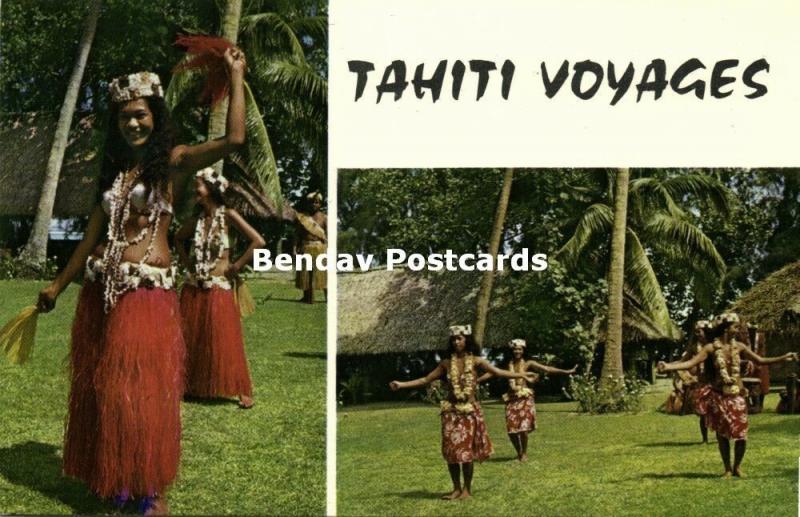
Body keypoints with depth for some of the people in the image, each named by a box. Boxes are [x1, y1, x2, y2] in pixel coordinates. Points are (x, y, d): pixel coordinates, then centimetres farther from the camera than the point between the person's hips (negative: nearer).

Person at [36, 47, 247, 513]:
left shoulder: (173, 161, -2)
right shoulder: (115, 169, 15)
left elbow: (235, 139, -18)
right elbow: (93, 234, 19)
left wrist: (236, 75, -10)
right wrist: (58, 286, 20)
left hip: (149, 292, -6)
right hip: (102, 289, 6)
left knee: (145, 389, -1)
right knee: (102, 388, 11)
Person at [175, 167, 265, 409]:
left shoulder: (228, 215, -10)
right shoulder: (198, 219, 5)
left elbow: (259, 241, -16)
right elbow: (178, 238, 26)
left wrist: (236, 266, -10)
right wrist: (187, 262, 12)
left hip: (218, 288, -5)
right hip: (194, 287, 5)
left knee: (224, 341, -2)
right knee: (191, 340, 11)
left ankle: (242, 391, 6)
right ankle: (192, 386, 24)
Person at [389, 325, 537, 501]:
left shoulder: (476, 361, -2)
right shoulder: (447, 363, 4)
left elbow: (499, 372, 2)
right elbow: (426, 380, 8)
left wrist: (522, 375, -2)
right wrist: (401, 384, 3)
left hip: (469, 410, -3)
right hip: (451, 410, 3)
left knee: (467, 449, -1)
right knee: (450, 450, 2)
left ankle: (467, 489, 10)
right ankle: (456, 488, 14)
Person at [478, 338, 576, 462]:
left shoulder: (528, 364, 0)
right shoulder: (507, 365, 8)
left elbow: (547, 369, -6)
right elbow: (491, 373, 13)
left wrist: (567, 372, -13)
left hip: (525, 399, -3)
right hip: (512, 399, 3)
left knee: (523, 428, -12)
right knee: (511, 429, -1)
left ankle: (524, 453, 9)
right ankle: (519, 452, 22)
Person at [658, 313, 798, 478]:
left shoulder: (739, 347, 2)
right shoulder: (711, 348, -8)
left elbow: (760, 361, 12)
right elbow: (691, 362, -15)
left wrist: (783, 358, 7)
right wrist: (668, 366, -29)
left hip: (736, 396, 2)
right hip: (719, 397, -2)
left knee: (741, 435, -1)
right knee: (722, 434, 4)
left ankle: (737, 466, 21)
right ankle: (727, 469, 20)